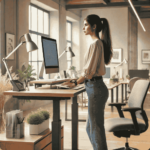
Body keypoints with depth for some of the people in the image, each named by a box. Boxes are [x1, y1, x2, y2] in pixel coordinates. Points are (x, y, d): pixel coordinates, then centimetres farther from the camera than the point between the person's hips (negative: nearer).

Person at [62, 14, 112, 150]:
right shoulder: (100, 42, 15)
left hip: (96, 89, -10)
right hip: (96, 87, 10)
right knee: (91, 128, 18)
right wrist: (77, 81, 16)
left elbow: (90, 71, -17)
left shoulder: (96, 44, -15)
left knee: (96, 129, -1)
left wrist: (75, 83, -4)